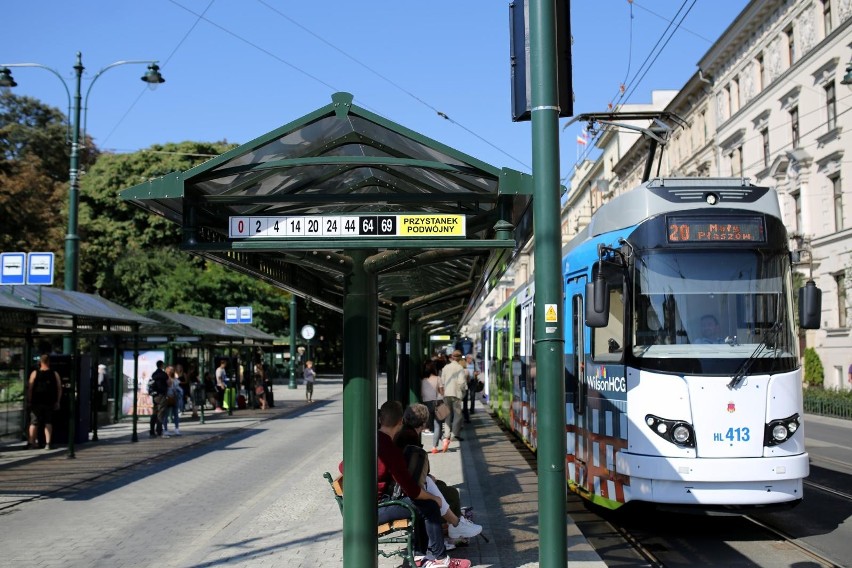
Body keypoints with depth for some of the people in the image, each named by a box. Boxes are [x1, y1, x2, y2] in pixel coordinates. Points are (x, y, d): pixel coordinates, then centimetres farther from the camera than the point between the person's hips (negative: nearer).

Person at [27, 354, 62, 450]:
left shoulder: (34, 373, -3)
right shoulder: (55, 374, 1)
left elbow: (30, 389, -5)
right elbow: (59, 389, 1)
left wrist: (29, 401, 1)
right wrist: (57, 402, 8)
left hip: (36, 402, -1)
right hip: (49, 402, 1)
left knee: (34, 423, 8)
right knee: (48, 423, 8)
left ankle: (32, 443, 9)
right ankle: (48, 443, 2)